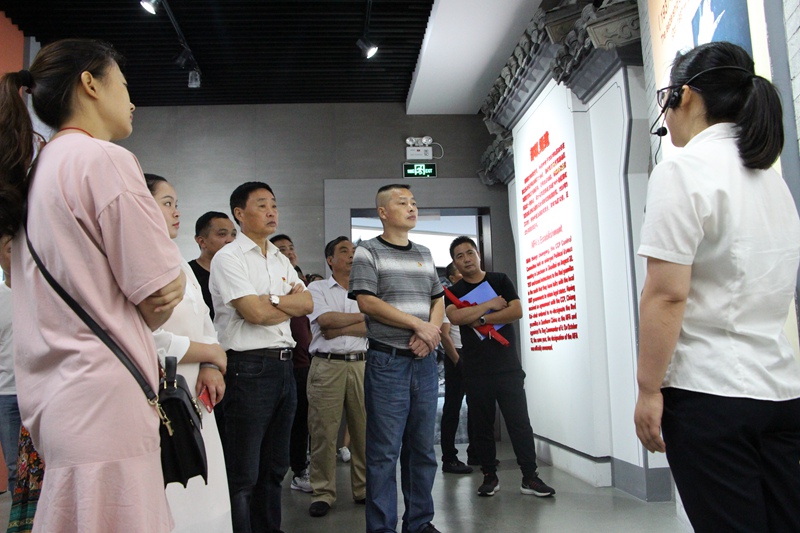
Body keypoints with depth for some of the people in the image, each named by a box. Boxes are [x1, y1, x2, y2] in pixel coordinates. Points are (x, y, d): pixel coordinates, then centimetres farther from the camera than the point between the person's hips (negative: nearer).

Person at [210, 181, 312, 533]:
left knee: (275, 466, 17)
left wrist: (271, 299, -10)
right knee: (244, 474, -1)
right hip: (248, 368, -8)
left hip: (284, 366, 8)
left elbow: (308, 305, 6)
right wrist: (292, 302, -1)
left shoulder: (281, 260, 17)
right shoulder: (229, 258, -6)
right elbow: (254, 313, -17)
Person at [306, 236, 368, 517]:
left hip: (361, 364, 3)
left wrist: (339, 329, -10)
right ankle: (323, 493, 9)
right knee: (324, 431, -2)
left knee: (364, 429, 4)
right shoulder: (317, 288, 7)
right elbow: (326, 319, -10)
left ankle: (364, 489, 17)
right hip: (327, 365, -2)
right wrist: (363, 316, -2)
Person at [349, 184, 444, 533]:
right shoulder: (367, 252, -2)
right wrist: (419, 324, -13)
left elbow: (438, 299, 16)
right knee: (385, 451, -2)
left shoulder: (424, 254, 16)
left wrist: (431, 331, -5)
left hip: (425, 362, 6)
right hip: (387, 362, -5)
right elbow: (367, 302, -12)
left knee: (422, 448, 11)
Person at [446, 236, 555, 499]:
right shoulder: (454, 292, 8)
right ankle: (490, 476, 17)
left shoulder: (500, 280, 8)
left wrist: (480, 319, -11)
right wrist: (490, 304, -11)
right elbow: (455, 317, -13)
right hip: (475, 370, 1)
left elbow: (516, 311, -6)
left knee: (519, 422, -1)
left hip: (508, 365, -1)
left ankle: (530, 477, 4)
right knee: (481, 425, 6)